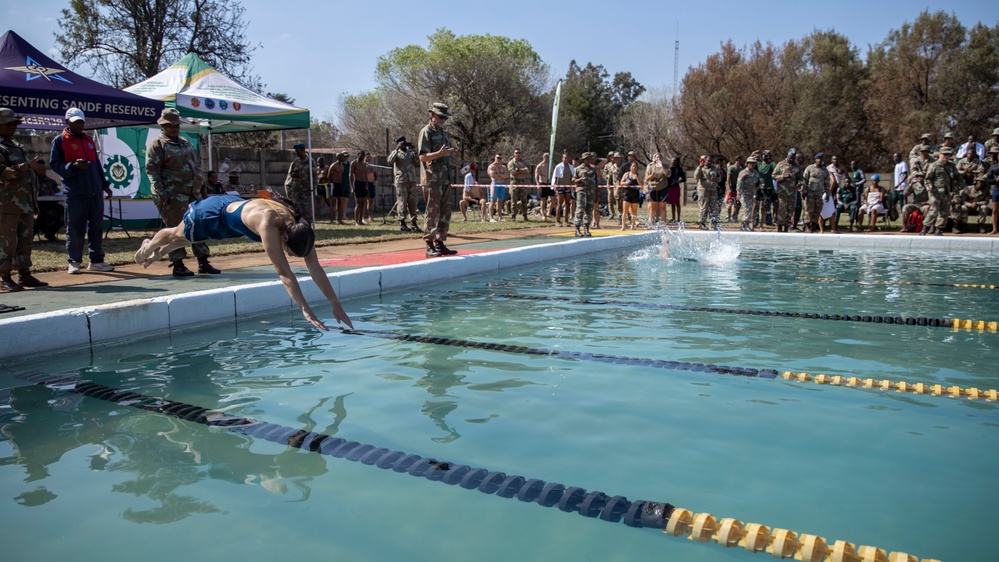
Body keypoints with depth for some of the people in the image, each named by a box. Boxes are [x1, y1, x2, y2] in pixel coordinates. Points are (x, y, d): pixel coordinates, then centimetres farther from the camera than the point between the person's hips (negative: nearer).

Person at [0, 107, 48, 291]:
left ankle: (24, 274, 17)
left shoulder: (17, 146, 22)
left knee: (26, 240, 10)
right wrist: (27, 166, -25)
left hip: (25, 202, 8)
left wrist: (36, 168, 12)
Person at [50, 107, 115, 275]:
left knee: (97, 228, 8)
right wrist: (74, 166, -21)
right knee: (75, 229, -1)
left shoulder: (89, 140, 19)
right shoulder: (60, 140, 1)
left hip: (95, 192, 5)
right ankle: (74, 262, 9)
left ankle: (96, 261, 15)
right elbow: (54, 164, -5)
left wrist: (104, 184, 19)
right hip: (75, 193, -5)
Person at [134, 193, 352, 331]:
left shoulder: (301, 226, -31)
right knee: (178, 235, 27)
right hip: (214, 213, -6)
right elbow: (285, 273, -52)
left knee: (185, 240, 35)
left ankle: (156, 254, 64)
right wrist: (305, 309, -56)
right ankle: (148, 248, 60)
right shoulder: (268, 225, -50)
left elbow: (315, 267, -30)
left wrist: (336, 304, -33)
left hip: (235, 207, 6)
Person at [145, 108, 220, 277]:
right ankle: (178, 264, 1)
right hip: (172, 195, -7)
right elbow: (152, 170, -10)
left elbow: (197, 163, 26)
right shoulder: (157, 145, -3)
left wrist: (198, 184, 17)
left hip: (193, 193, 7)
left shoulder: (186, 143, 19)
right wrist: (160, 192, -18)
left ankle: (203, 262, 14)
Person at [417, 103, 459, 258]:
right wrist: (440, 153, -29)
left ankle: (440, 243, 17)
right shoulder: (426, 132, -6)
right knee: (433, 212, -7)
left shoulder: (444, 133, 19)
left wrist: (457, 164, 12)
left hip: (445, 179, 8)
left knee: (445, 213, 9)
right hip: (433, 179, -8)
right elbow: (423, 157, -15)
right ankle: (430, 246, -2)